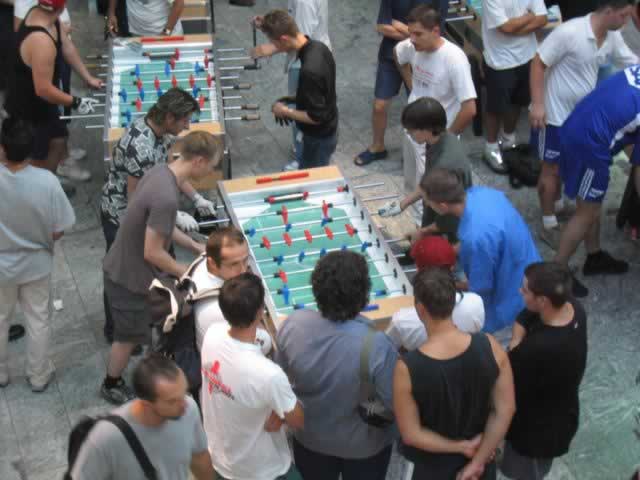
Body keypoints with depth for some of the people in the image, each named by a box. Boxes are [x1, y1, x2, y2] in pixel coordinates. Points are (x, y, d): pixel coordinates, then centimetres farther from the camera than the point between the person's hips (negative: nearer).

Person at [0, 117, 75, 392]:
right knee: (38, 321, 21)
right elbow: (58, 231, -14)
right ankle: (39, 376, 38)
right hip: (36, 264, 0)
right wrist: (40, 241, 5)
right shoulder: (46, 181, -26)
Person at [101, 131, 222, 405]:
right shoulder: (166, 197, -35)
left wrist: (195, 246, 9)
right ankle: (111, 386, 38)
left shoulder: (161, 172, -5)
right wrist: (188, 274, -14)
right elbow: (152, 252, -29)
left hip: (123, 266, 8)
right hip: (129, 277, -8)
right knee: (130, 336, 16)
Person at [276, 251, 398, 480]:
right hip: (364, 444, -2)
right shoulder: (376, 345, -37)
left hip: (309, 436, 2)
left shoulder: (292, 325, -24)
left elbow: (282, 375, -5)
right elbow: (395, 404, -23)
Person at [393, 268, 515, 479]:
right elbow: (505, 410, -16)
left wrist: (461, 446, -12)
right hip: (480, 454, 2)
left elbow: (411, 434, -23)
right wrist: (478, 461, -10)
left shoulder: (408, 368, -32)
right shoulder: (490, 347, -24)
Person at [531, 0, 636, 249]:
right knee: (552, 168, 5)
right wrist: (538, 104, -26)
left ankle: (557, 203, 48)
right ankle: (548, 225, 18)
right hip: (555, 113, -7)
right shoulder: (569, 32, -26)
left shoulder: (612, 38, -3)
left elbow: (632, 63, 9)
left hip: (582, 113, 7)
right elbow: (538, 64, -22)